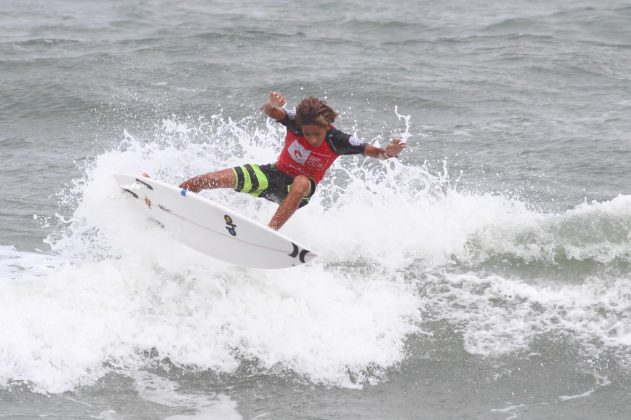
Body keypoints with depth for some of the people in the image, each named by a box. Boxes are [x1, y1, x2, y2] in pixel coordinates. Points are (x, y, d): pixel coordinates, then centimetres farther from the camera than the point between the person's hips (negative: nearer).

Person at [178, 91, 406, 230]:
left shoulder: (337, 141, -21)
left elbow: (371, 150, -26)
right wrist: (271, 104, -57)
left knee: (301, 183, -43)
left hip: (301, 188, -2)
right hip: (275, 174, 2)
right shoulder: (296, 122, -19)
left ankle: (271, 230, -47)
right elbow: (270, 112, -34)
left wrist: (387, 152, -49)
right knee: (209, 180, -10)